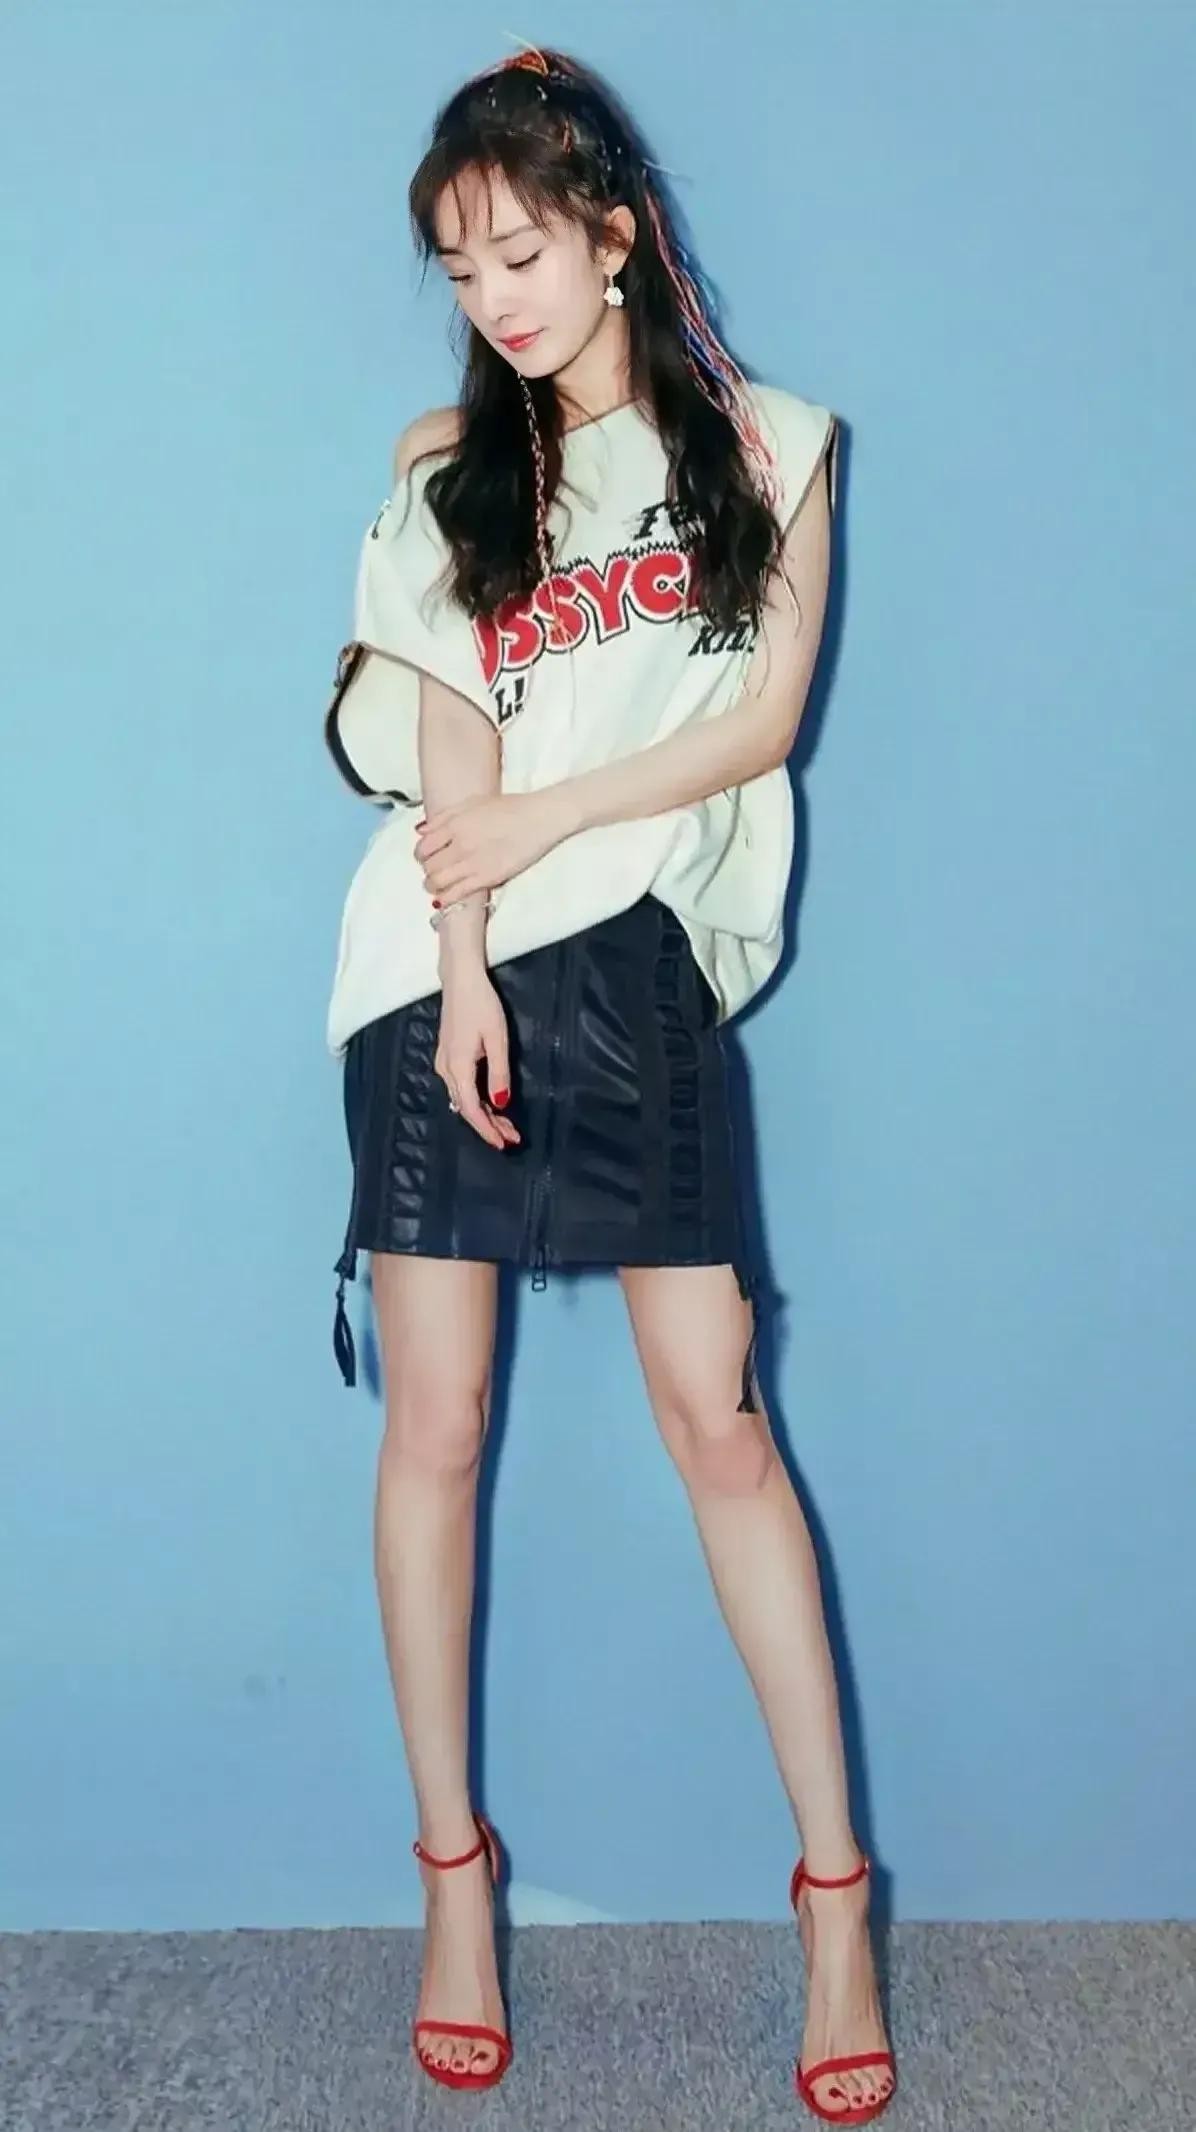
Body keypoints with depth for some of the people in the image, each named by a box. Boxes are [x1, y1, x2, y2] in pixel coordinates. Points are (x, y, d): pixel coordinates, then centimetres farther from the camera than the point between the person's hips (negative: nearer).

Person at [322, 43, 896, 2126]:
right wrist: (466, 976, -11)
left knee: (721, 1415, -3)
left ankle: (834, 1891, 7)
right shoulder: (446, 468, 11)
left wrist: (543, 822, -8)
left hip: (642, 965, -1)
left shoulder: (764, 445, 8)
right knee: (437, 1425, 2)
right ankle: (454, 1873, 17)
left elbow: (765, 719, 0)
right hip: (443, 971, 2)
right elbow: (450, 748, 1)